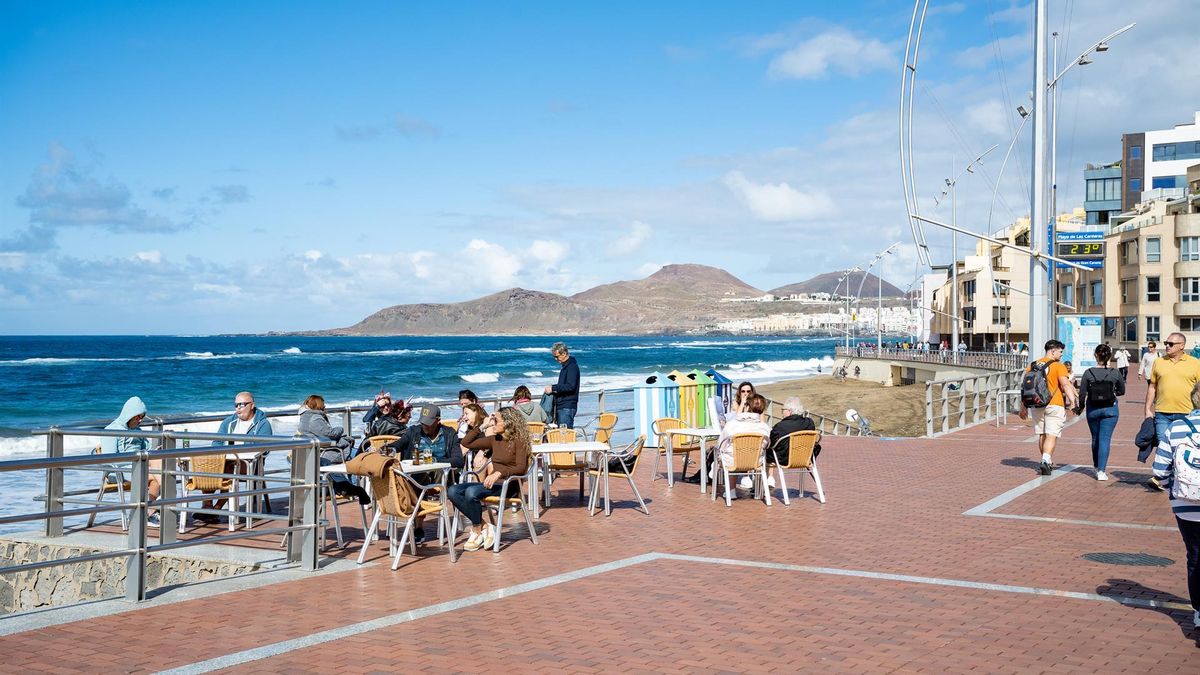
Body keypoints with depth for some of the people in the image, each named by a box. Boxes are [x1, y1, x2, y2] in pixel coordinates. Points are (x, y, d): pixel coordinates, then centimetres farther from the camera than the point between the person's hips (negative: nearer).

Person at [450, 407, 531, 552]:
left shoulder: (518, 440, -5)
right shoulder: (494, 439, 15)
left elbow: (521, 468, -16)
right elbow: (468, 443, 17)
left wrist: (499, 473, -30)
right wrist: (482, 427, 12)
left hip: (509, 485, -8)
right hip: (492, 483, 8)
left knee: (471, 492, -32)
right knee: (453, 491, -15)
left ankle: (478, 530, -11)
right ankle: (485, 526, -15)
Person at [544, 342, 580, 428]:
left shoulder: (572, 367, -12)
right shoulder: (565, 366, 18)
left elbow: (571, 386, -22)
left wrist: (553, 388, -18)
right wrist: (552, 387, 10)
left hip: (567, 407, -10)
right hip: (561, 406, 10)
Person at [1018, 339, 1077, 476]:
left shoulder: (1033, 365, 10)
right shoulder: (1058, 366, -6)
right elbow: (1066, 385, -18)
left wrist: (1023, 407, 18)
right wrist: (1073, 401, -22)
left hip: (1037, 406, 5)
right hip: (1054, 405, -5)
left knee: (1042, 435, 15)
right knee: (1051, 436, -5)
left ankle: (1048, 463, 25)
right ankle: (1046, 461, -21)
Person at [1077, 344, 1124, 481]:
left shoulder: (1088, 373, -9)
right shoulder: (1115, 373, -8)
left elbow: (1082, 393, -5)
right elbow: (1122, 391, 5)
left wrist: (1081, 407, 11)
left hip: (1092, 409, 1)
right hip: (1110, 409, -1)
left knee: (1095, 438, 18)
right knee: (1105, 439, 0)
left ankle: (1097, 467, 32)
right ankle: (1101, 471, -9)